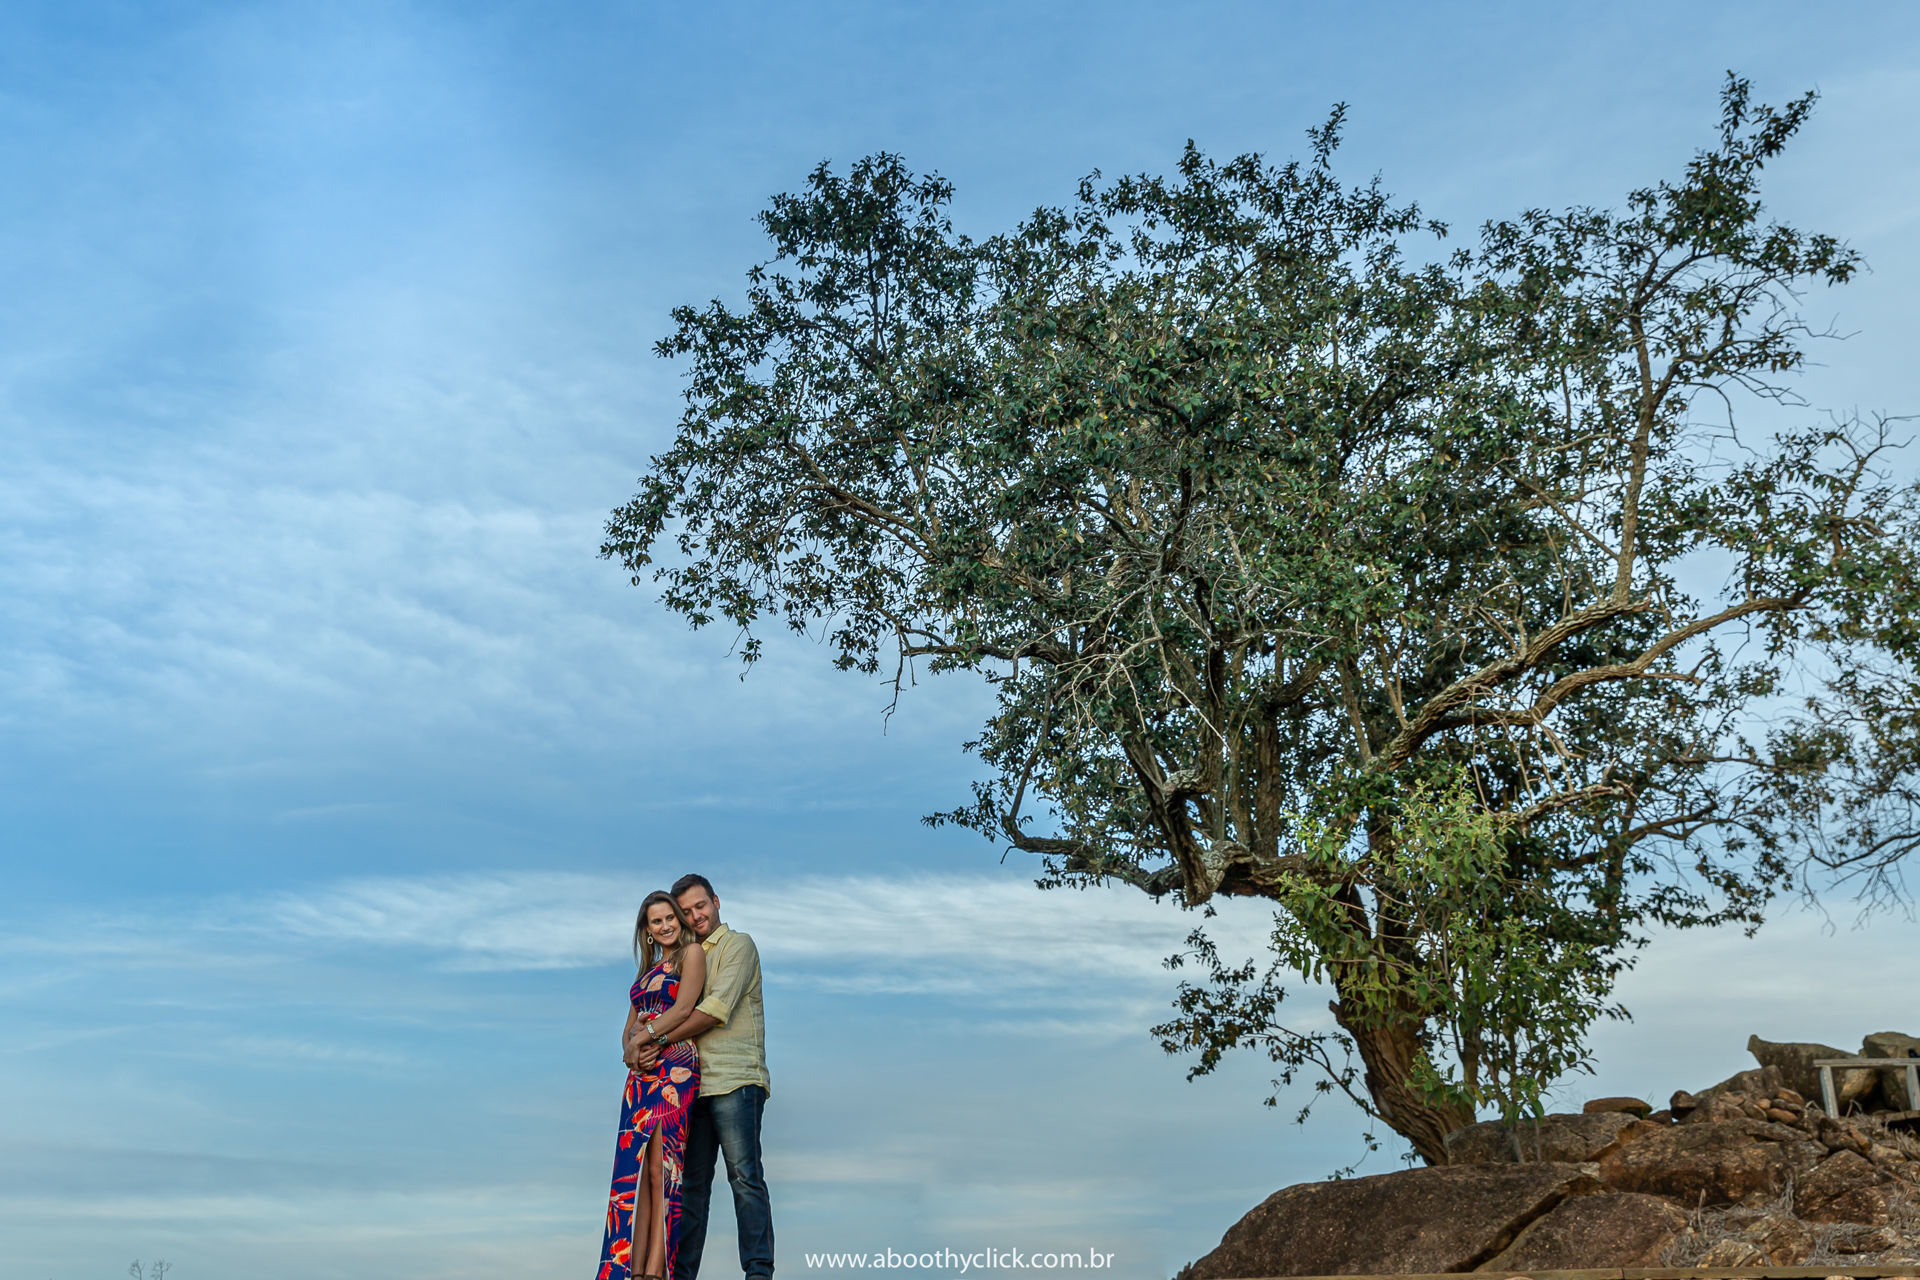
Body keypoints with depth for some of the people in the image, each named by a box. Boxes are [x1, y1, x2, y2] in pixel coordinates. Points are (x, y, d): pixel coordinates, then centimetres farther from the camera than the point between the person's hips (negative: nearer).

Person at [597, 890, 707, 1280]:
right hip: (640, 1075, 7)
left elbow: (685, 1008, -8)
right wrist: (630, 1049, -1)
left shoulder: (692, 953, 5)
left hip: (674, 1067, -7)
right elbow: (629, 1029, 20)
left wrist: (645, 1037, -8)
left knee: (661, 1168, -12)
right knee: (635, 1170, -1)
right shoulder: (647, 971, 25)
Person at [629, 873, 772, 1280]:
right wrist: (639, 1043, 8)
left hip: (735, 1080, -7)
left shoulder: (738, 945, 0)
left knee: (744, 1176, -8)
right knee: (692, 1181, 8)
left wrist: (662, 1041, -10)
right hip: (697, 1085, 7)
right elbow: (682, 1014, 27)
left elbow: (717, 1009, -12)